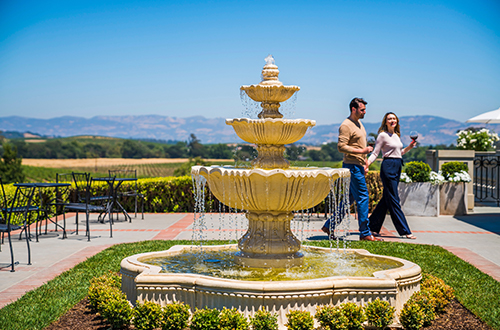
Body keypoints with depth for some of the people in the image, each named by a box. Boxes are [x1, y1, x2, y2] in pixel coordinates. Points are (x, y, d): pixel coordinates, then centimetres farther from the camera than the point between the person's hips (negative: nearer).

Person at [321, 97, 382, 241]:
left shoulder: (359, 124, 18)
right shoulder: (346, 125, -13)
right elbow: (341, 147, -20)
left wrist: (364, 163, 22)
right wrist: (362, 151, -22)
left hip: (358, 166, 10)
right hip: (352, 166, -10)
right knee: (362, 198, -8)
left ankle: (329, 226, 16)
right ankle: (365, 233, -2)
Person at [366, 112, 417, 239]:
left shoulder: (396, 136, 16)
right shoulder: (383, 135, -5)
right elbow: (375, 153, -8)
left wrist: (409, 147, 11)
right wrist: (366, 164, -21)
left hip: (397, 167, 8)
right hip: (388, 166, -8)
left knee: (386, 199, 10)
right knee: (393, 200, -5)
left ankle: (373, 227, 18)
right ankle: (405, 231, -5)